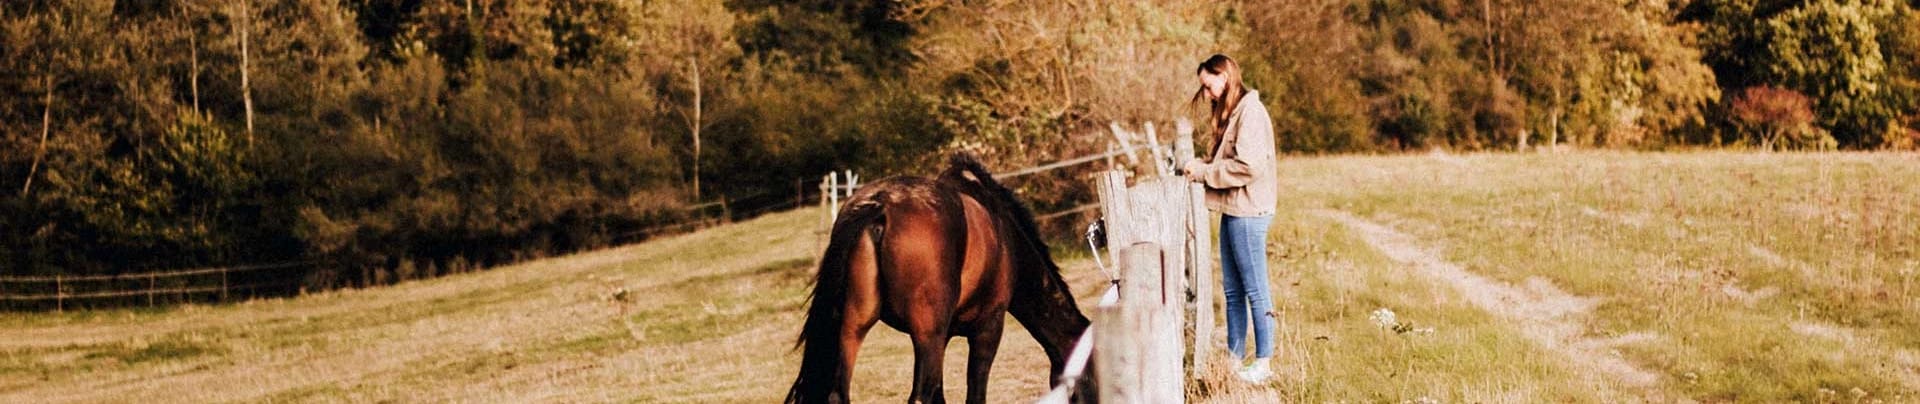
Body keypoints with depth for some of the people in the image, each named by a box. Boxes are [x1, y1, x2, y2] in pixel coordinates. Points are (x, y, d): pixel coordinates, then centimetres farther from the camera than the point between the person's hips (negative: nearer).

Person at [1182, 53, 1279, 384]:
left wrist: (1204, 172, -14)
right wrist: (1200, 167, 3)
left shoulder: (1250, 112, -14)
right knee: (1232, 290, 13)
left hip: (1248, 211, -10)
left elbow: (1250, 166, -22)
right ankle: (1235, 358, 19)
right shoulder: (1230, 112, 16)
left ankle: (1263, 364, 3)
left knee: (1255, 290, -3)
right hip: (1232, 209, 10)